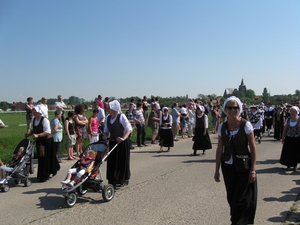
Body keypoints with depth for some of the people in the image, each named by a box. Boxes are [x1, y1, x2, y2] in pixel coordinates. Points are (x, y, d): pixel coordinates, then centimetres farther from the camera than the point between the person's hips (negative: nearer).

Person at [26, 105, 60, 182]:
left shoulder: (44, 120, -18)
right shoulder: (33, 119, 4)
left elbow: (47, 132, -22)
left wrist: (38, 135, -32)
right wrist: (29, 134, -1)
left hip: (46, 141, -7)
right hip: (39, 141, 7)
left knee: (45, 158, -2)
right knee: (40, 158, 13)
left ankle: (44, 176, 8)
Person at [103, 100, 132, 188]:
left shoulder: (121, 116, -11)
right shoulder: (108, 118, 8)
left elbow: (129, 128, -17)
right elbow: (106, 130, 17)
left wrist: (124, 138, -31)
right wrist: (105, 136, -4)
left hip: (122, 143, -6)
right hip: (112, 142, 6)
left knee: (122, 161, 3)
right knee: (112, 161, 7)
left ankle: (123, 180, 18)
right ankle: (113, 180, 18)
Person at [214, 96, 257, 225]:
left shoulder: (246, 125, -10)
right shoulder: (222, 127, 0)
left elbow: (253, 148, -8)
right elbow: (219, 149, 3)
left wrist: (253, 170, -11)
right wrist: (217, 170, 4)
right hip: (228, 166, 4)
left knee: (240, 199, 2)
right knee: (231, 198, 12)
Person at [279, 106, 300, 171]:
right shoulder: (288, 119, 2)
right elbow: (285, 129, 6)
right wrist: (283, 138, 5)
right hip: (288, 138, 2)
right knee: (288, 152, 6)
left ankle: (295, 165, 25)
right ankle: (288, 165, 22)